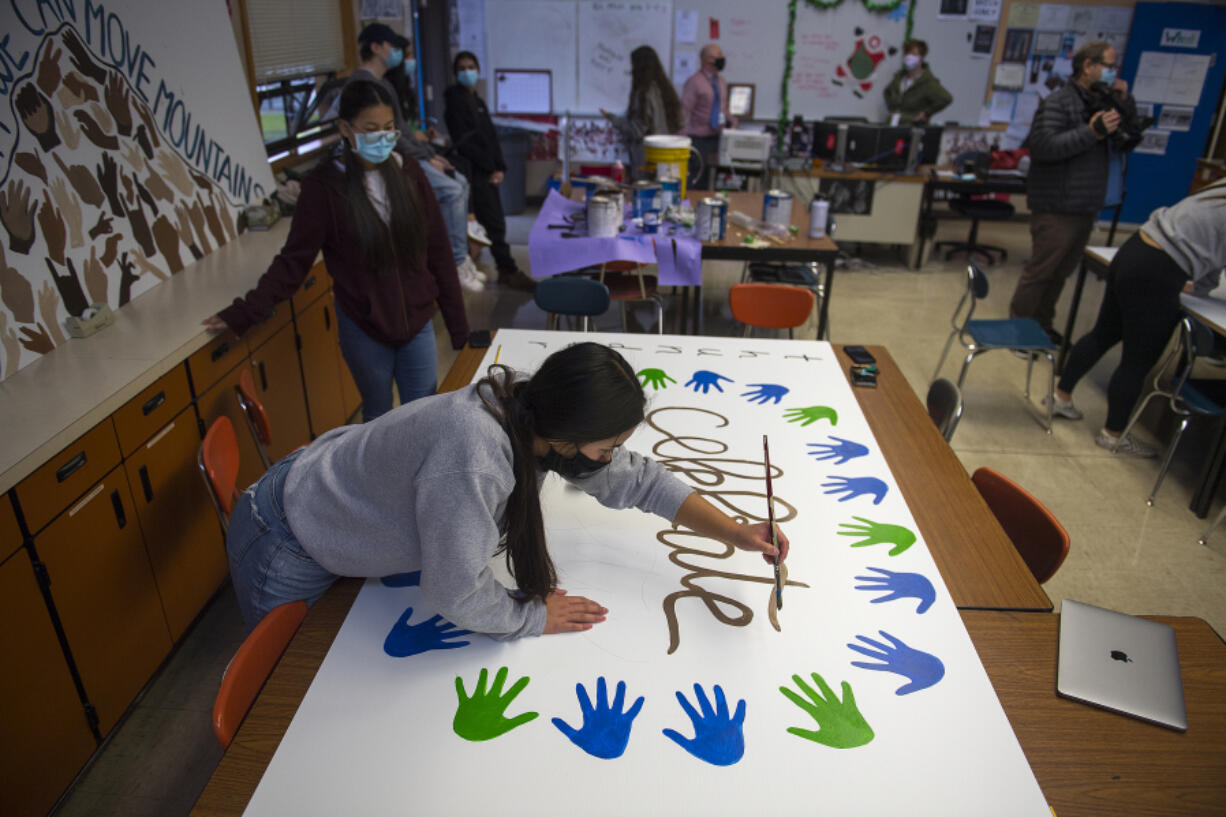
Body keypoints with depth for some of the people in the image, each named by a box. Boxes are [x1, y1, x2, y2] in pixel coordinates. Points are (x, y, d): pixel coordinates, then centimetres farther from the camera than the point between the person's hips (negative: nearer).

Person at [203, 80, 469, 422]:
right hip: (364, 329, -2)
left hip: (417, 320, 2)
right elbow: (293, 261, -7)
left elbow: (438, 252, 1)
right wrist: (243, 312, -15)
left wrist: (458, 324, 3)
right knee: (378, 417, 15)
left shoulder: (408, 172, -2)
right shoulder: (324, 186, -10)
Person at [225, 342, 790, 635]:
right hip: (287, 549, -6)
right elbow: (456, 596, -33)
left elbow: (634, 478, -7)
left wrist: (737, 533, -10)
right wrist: (533, 616, -15)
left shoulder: (538, 415, -18)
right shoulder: (473, 459, -44)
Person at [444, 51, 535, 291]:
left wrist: (500, 167, 3)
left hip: (487, 172, 8)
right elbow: (463, 142, -13)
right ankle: (509, 271, -4)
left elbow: (491, 137, 16)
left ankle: (507, 270, 14)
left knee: (495, 221, 8)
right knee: (493, 222, -8)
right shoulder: (456, 100, -6)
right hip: (474, 172, -8)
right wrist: (491, 168, -12)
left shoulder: (478, 101, 19)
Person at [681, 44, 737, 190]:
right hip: (699, 139, -7)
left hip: (716, 138, 7)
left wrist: (732, 121, 5)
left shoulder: (722, 82, 13)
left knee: (705, 183, 13)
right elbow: (684, 111, -14)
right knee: (692, 182, -7)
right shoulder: (694, 82, -10)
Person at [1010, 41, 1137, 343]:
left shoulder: (1098, 102, 16)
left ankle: (1042, 323, 27)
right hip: (1056, 207, -9)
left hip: (1085, 207, 9)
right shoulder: (1059, 101, -10)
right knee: (1041, 270, -3)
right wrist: (1091, 133, -25)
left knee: (1061, 272, 15)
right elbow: (1043, 146, -23)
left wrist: (1125, 103, 5)